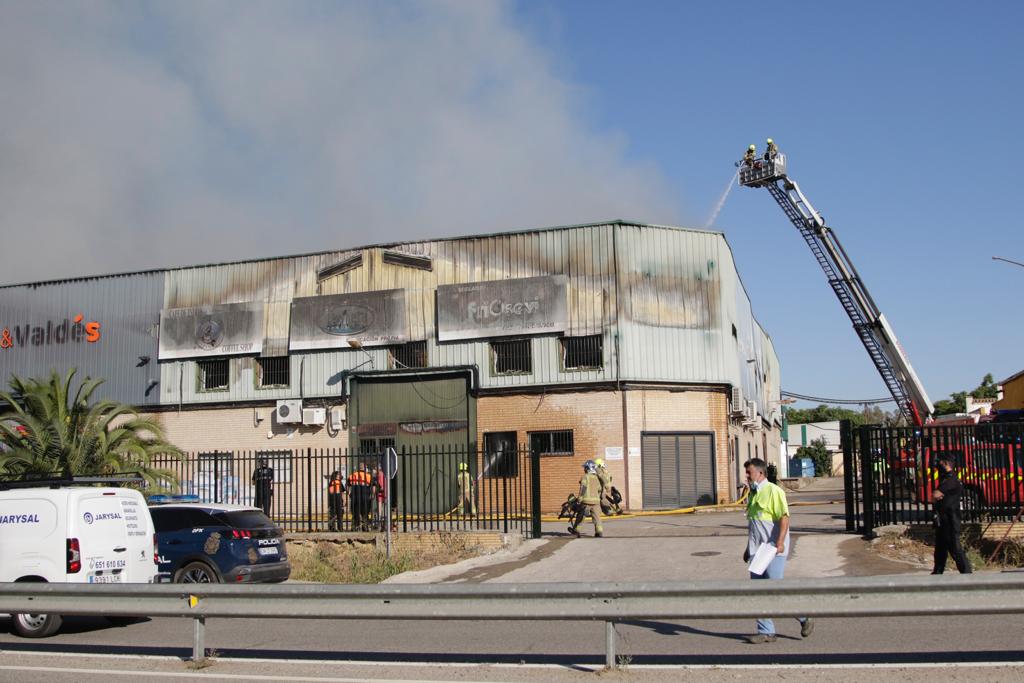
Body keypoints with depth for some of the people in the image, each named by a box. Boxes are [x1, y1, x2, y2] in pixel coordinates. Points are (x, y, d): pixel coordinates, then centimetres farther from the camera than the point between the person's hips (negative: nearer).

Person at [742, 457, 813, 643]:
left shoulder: (773, 491, -9)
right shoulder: (753, 494, 18)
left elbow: (784, 517, -17)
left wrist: (780, 542, -27)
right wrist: (748, 548, 26)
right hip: (757, 551, 9)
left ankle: (805, 618, 11)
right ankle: (766, 632, 10)